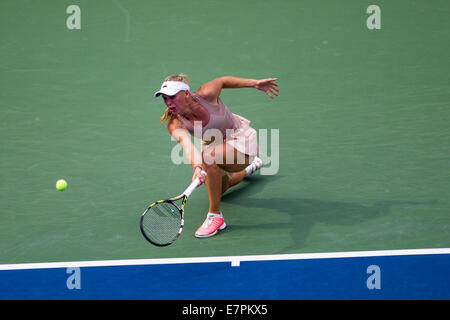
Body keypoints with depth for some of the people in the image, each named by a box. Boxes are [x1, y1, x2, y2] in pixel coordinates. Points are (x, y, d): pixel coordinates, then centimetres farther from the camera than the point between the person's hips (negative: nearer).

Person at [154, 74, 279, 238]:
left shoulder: (206, 94, -30)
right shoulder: (175, 123, -25)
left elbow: (223, 81, -6)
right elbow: (186, 143, -46)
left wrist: (255, 83, -6)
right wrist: (197, 167, -66)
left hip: (241, 137, -6)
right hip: (214, 145, 6)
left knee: (208, 156, -36)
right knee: (219, 189, 27)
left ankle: (215, 216, -26)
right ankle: (251, 166, 58)